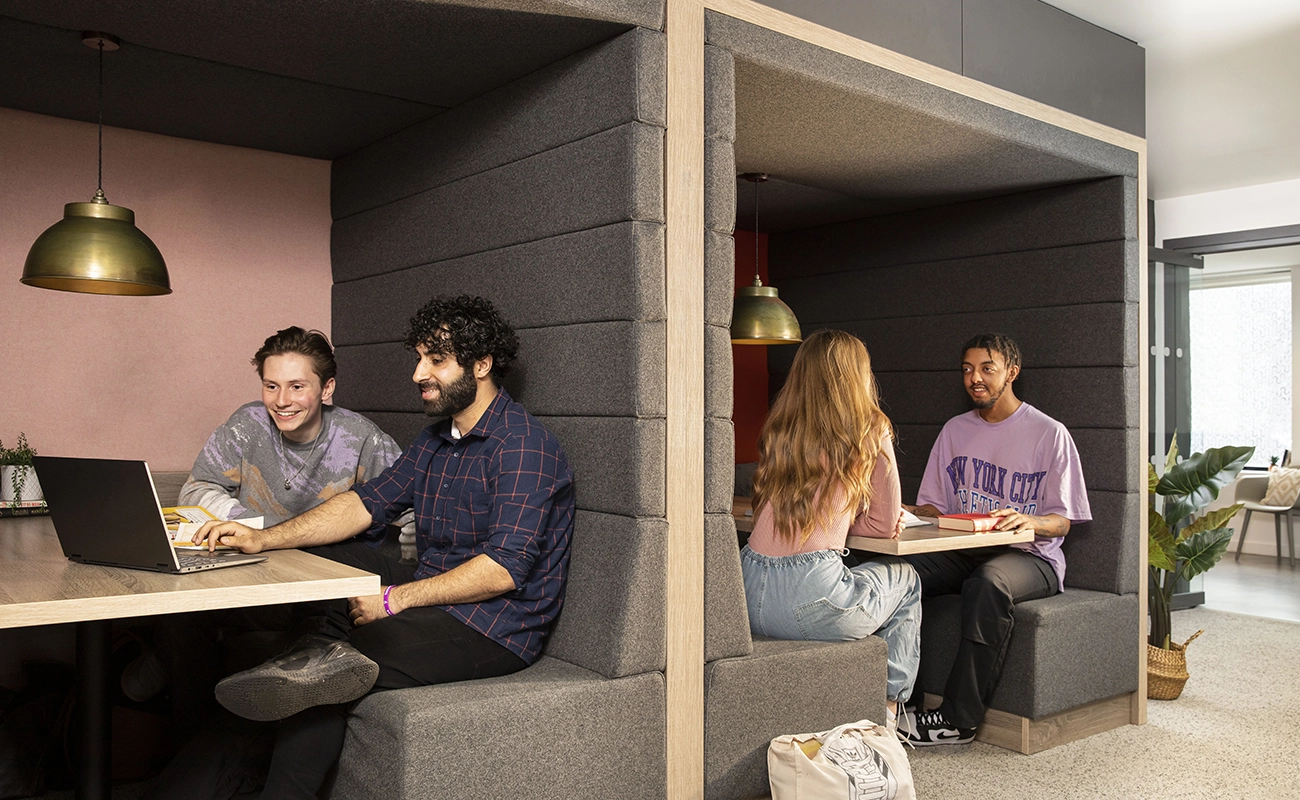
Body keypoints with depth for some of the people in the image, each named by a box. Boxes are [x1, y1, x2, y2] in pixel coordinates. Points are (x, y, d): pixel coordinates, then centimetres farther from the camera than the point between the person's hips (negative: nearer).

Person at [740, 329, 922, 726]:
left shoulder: (778, 429, 13)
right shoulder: (869, 432, 0)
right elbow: (886, 523, 6)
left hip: (749, 601, 5)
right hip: (810, 601, -5)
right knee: (905, 579, 26)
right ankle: (888, 707, 30)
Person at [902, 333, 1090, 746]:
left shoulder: (1049, 433, 1)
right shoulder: (955, 430, 16)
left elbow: (1061, 522, -2)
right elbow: (933, 505, 15)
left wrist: (1028, 521, -25)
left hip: (1030, 556, -4)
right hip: (964, 552, 4)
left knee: (988, 583, -39)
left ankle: (958, 719, -30)